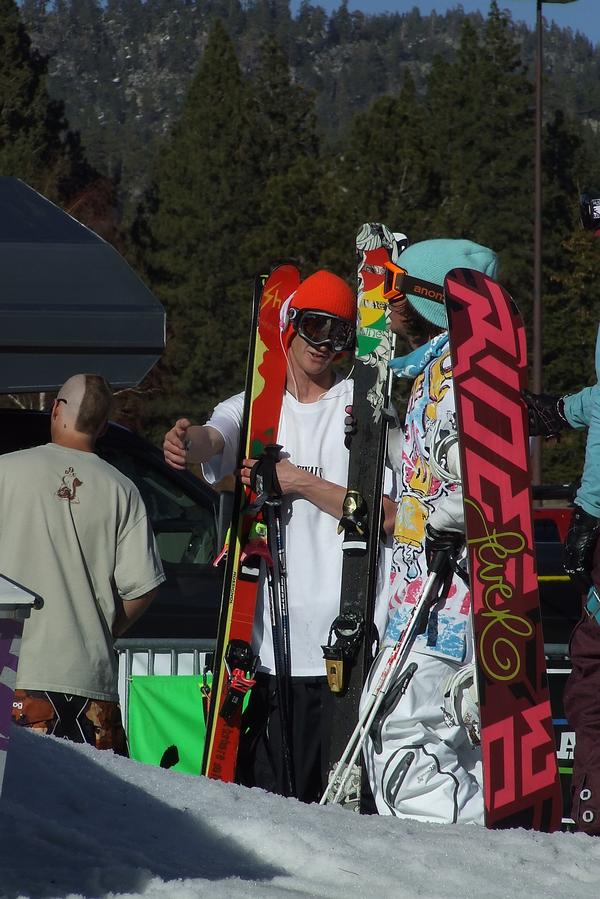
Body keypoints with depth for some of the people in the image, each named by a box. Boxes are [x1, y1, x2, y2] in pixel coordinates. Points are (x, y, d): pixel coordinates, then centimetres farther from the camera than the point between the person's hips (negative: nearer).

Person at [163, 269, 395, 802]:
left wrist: (302, 483, -10)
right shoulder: (256, 408, 14)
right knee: (267, 794, 0)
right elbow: (213, 439, -10)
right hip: (270, 643, 2)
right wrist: (187, 439, -34)